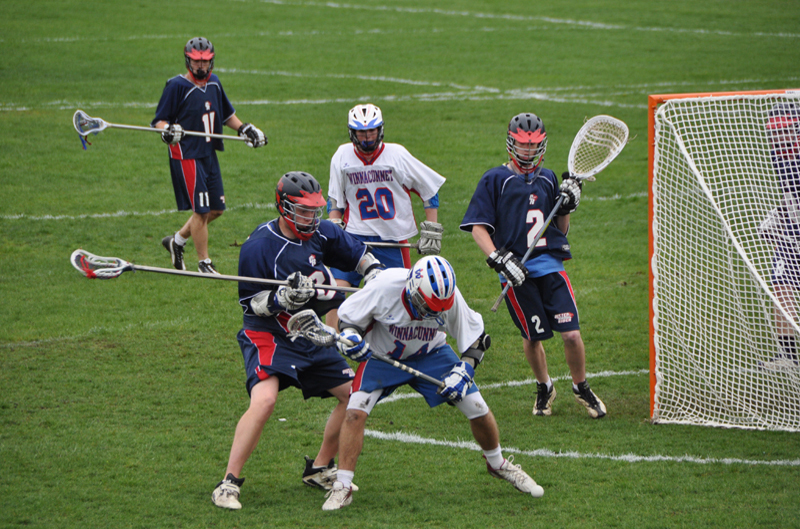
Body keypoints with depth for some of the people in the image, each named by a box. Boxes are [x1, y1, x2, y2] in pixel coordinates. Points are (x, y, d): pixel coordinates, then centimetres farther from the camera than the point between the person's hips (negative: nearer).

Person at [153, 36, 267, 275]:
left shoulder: (214, 83, 11)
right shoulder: (177, 86, -10)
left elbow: (226, 114, 27)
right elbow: (159, 120, -11)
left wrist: (244, 129, 19)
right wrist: (168, 130, -31)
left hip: (209, 154, 8)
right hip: (186, 155, -8)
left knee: (216, 209, 11)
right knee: (201, 210, -7)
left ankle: (177, 240, 28)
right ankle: (204, 263, 4)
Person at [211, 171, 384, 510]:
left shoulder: (320, 234, 0)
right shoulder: (258, 246, -18)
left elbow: (359, 255, 19)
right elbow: (250, 304, -15)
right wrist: (284, 297, -31)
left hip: (310, 337, 7)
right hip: (267, 337, -7)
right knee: (264, 401, -29)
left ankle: (320, 470, 24)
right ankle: (229, 483, -22)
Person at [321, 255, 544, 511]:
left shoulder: (450, 297, -26)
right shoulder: (385, 286, -32)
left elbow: (476, 338, -9)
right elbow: (347, 315, -14)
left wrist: (462, 372, -21)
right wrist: (349, 337, -34)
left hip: (431, 355, 2)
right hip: (383, 355, -2)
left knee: (478, 410, -4)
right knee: (355, 411, -22)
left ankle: (498, 464, 26)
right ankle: (342, 487, -12)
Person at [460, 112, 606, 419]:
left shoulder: (548, 179, 16)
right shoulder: (495, 180, 3)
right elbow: (477, 227, -2)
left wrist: (568, 206, 2)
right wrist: (499, 259, -13)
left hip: (551, 266, 3)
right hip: (517, 272, -3)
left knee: (571, 334, -7)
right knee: (532, 338, 2)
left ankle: (581, 388, 17)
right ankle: (544, 388, 29)